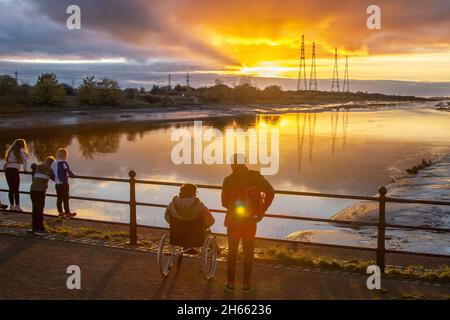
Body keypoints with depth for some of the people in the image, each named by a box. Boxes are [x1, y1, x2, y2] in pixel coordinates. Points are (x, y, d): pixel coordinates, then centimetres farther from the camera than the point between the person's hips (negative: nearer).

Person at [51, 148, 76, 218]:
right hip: (64, 184, -7)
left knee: (59, 198, 14)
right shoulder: (63, 163, -16)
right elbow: (69, 172, -18)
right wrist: (72, 175, 3)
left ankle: (60, 212, 24)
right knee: (65, 199, 2)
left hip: (57, 184, 7)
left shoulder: (53, 164, 6)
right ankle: (67, 213, 10)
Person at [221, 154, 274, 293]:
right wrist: (262, 211, -8)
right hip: (250, 221, -1)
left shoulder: (228, 180, -5)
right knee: (248, 252, 11)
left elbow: (224, 202, -1)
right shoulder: (255, 176, -7)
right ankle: (246, 284, 14)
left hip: (233, 220, 1)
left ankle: (230, 283, 17)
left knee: (232, 252, 14)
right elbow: (270, 192, -15)